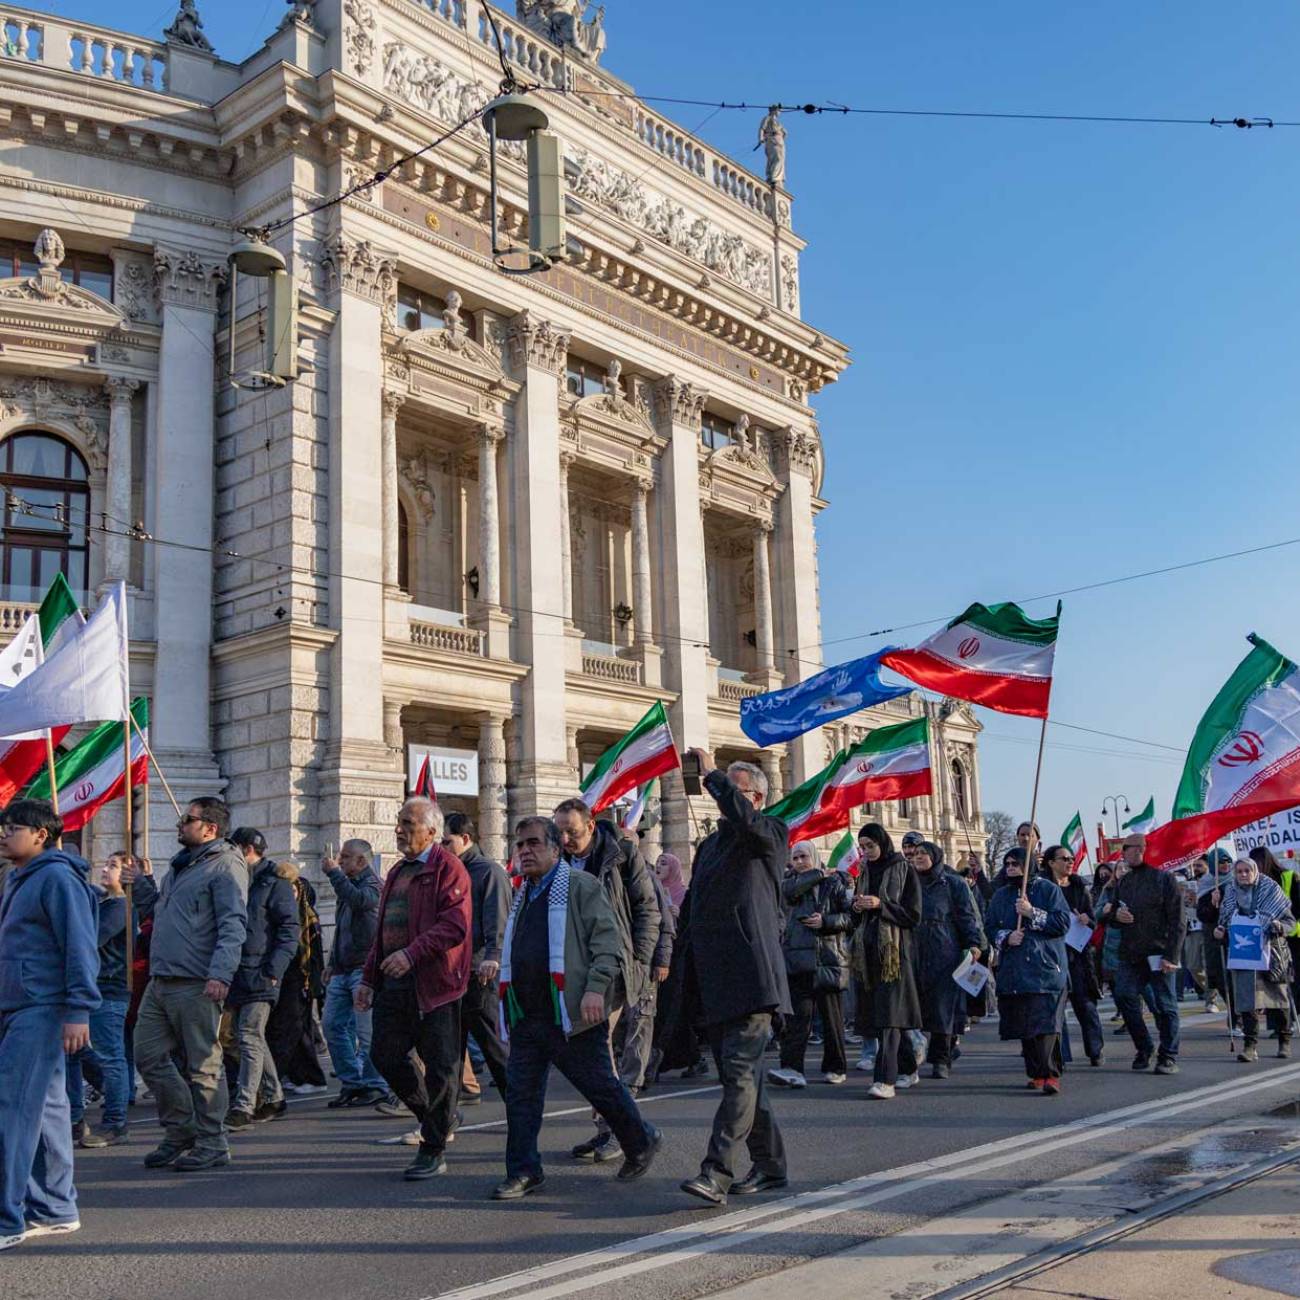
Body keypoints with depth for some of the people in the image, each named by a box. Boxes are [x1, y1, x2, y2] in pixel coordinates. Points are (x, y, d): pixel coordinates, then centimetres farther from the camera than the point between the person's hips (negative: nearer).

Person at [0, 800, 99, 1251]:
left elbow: (80, 948, -16)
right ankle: (55, 1209, 20)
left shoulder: (58, 877, -11)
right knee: (46, 1108, 13)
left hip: (40, 1012, -9)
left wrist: (78, 1012, -20)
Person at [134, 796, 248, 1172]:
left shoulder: (225, 865, -8)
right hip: (159, 982, 9)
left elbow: (233, 925, -16)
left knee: (202, 1066, -2)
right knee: (149, 1056, 9)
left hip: (196, 985, -9)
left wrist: (221, 974, -26)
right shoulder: (179, 866, 21)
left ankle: (211, 1144, 9)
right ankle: (180, 1131, 22)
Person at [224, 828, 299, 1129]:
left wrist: (273, 970, -20)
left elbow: (289, 930, -12)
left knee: (250, 1038, -11)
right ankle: (273, 1097, 25)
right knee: (251, 1039, 14)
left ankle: (244, 1107, -11)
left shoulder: (275, 883, -7)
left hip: (259, 976, -8)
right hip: (236, 976, 8)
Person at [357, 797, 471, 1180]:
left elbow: (455, 924, -19)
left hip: (433, 982, -8)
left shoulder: (448, 867, -7)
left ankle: (434, 1152, 9)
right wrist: (369, 977, 18)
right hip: (394, 982, 8)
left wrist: (412, 953, -27)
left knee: (439, 1066, -1)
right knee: (384, 1054, 7)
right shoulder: (398, 872, 20)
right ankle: (436, 1116, 28)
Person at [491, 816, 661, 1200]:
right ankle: (523, 1171, 13)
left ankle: (641, 1143, 26)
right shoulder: (524, 895, 18)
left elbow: (608, 942, -11)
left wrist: (596, 988, -22)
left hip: (570, 1014, -7)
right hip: (527, 1017, 7)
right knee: (520, 1090, 3)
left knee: (601, 1085, 4)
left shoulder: (581, 886, -5)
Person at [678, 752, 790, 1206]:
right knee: (740, 1076, 13)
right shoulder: (709, 845, 22)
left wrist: (712, 774, -11)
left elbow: (742, 816, -24)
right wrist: (689, 976, 21)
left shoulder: (771, 834, 1)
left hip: (750, 977, -8)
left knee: (740, 1073, -13)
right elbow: (691, 910, 26)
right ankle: (769, 1165, 23)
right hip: (714, 981, 8)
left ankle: (716, 1172, -16)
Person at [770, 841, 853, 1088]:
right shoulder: (789, 882, 16)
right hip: (798, 956, 1)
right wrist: (820, 874, -1)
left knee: (832, 1016, 4)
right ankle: (792, 1068, -17)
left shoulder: (834, 882, 10)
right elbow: (790, 889, -9)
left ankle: (835, 1068, 16)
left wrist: (826, 921, -10)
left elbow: (851, 916, 3)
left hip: (828, 958, -1)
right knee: (797, 1014, -10)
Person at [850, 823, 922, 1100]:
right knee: (877, 1012, 8)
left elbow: (913, 915, -5)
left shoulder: (904, 870, -1)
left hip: (894, 948, -6)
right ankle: (908, 1069, 22)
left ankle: (885, 1080, -19)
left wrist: (880, 905, -15)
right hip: (868, 949, 6)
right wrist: (857, 908, -1)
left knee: (889, 1013, -14)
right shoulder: (865, 873, 16)